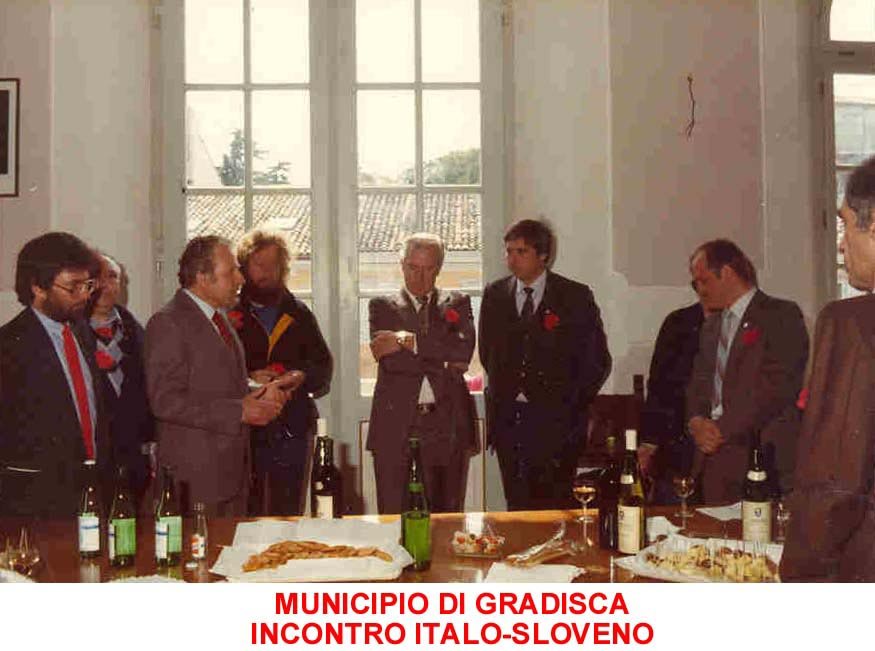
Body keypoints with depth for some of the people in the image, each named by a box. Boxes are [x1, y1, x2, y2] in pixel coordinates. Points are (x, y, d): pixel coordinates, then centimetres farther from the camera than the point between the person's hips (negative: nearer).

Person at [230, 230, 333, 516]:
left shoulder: (299, 314, 14)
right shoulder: (230, 313, 4)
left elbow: (323, 364, 12)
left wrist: (304, 377, -8)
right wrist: (248, 378, -17)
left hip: (293, 431, 2)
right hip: (245, 430, -2)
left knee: (289, 513, 7)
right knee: (248, 516, 2)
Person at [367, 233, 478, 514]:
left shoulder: (458, 303, 13)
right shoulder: (382, 306, 9)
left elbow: (464, 350, -6)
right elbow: (388, 359, -7)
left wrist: (409, 340, -10)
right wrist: (443, 362, -7)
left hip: (448, 427, 1)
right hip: (397, 426, -1)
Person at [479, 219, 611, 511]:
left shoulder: (575, 297, 0)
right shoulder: (494, 295, 9)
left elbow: (598, 361, 3)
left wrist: (571, 403, 0)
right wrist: (504, 391, 11)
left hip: (555, 421, -3)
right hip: (508, 419, 3)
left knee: (554, 508, -6)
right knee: (517, 508, 6)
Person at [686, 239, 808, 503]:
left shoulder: (782, 315, -4)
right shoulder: (711, 326, 20)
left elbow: (777, 386, -13)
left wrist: (723, 430, -13)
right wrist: (696, 421, -1)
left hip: (763, 457, -6)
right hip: (714, 456, 6)